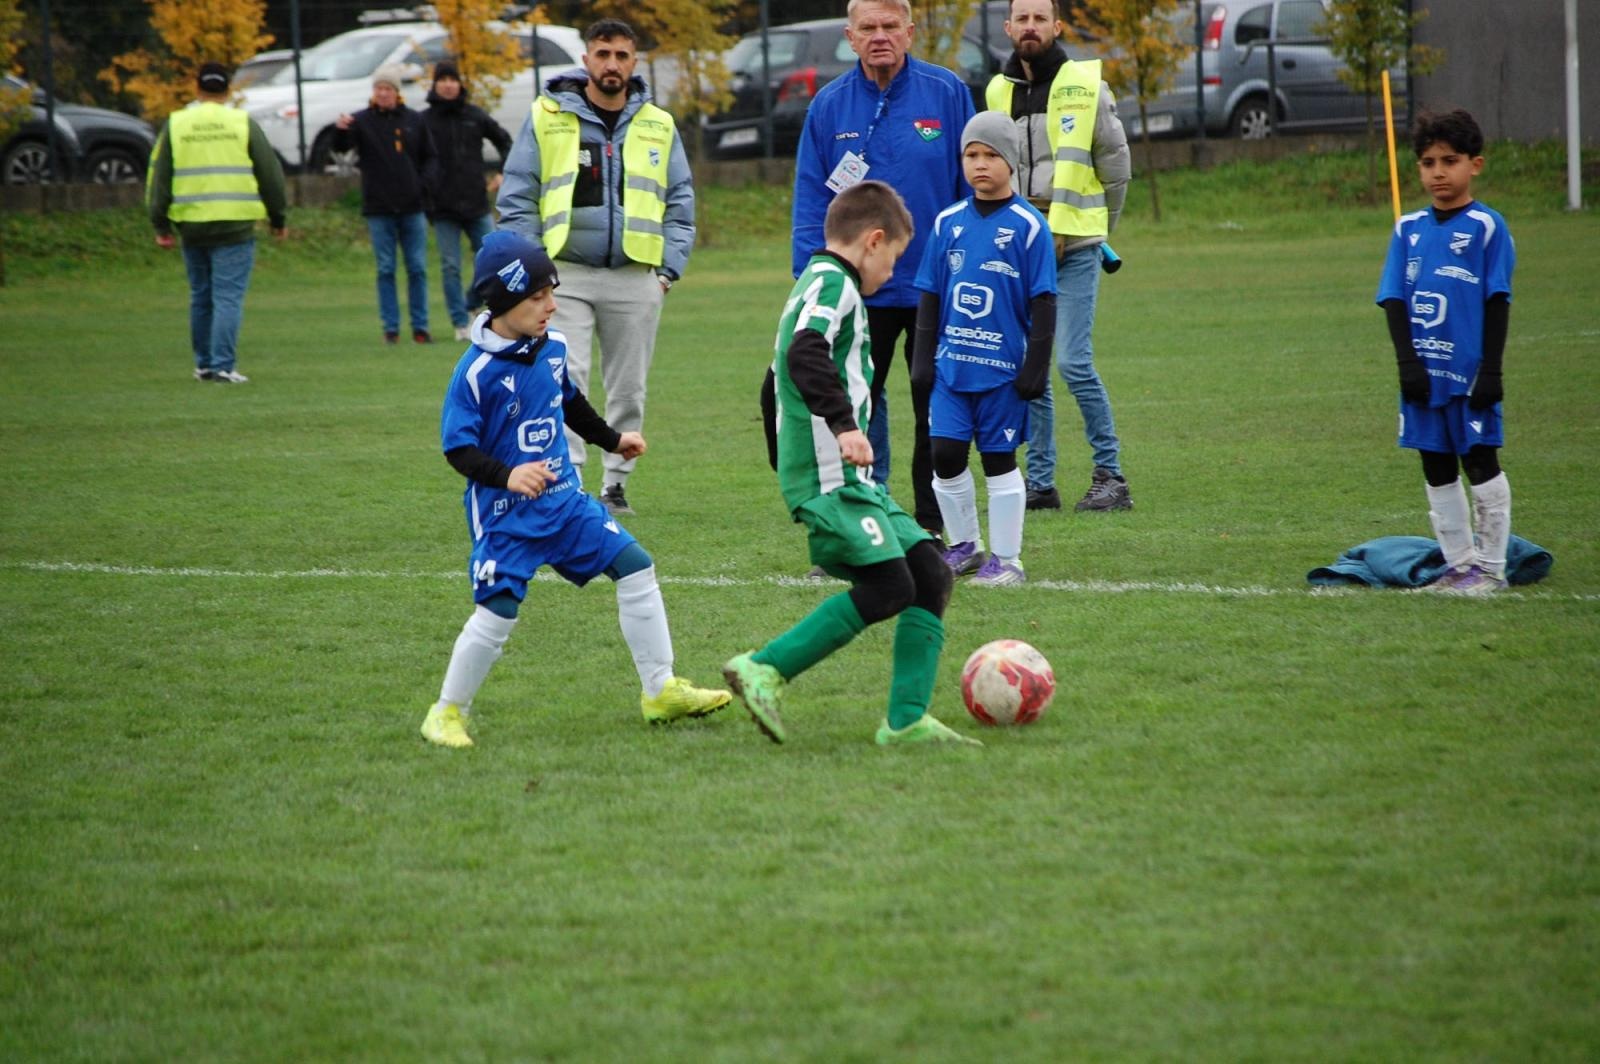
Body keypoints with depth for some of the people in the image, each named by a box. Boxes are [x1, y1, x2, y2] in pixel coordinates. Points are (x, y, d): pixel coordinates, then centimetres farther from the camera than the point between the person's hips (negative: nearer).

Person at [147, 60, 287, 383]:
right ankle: (224, 365, -12)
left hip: (191, 224, 3)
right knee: (228, 297, -4)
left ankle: (204, 364, 20)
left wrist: (160, 225, 10)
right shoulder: (243, 124, 1)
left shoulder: (175, 125, 6)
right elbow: (270, 174, 4)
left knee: (201, 297, 15)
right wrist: (279, 218, 15)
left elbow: (158, 178, 5)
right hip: (234, 225, -3)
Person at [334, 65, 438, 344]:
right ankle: (391, 328, 5)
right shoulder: (363, 120, -1)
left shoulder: (414, 121, 6)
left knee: (417, 269, 3)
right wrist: (340, 130, -38)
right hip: (379, 210, -2)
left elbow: (430, 157, 13)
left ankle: (420, 327, 9)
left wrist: (424, 182, -5)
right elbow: (340, 147, -16)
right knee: (385, 270, 1)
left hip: (412, 208, 2)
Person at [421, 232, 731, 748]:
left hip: (563, 498, 7)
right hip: (505, 513, -7)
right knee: (497, 612, -13)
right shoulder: (476, 371, -18)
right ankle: (447, 713, 8)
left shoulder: (552, 347, 2)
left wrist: (612, 439, 28)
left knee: (635, 568, 2)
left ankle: (660, 691, 12)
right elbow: (458, 448, -17)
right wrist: (507, 476, -32)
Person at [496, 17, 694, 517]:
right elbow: (517, 199, 3)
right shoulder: (546, 118, 2)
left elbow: (681, 203, 13)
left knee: (628, 389, 6)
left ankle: (616, 482, 16)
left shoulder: (659, 126, 10)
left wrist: (669, 268, 3)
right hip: (565, 276, -2)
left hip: (635, 280, 2)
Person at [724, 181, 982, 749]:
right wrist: (844, 424, -34)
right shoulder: (832, 284, -9)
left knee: (931, 574, 5)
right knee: (887, 586, -17)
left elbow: (784, 373, 31)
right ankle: (765, 670, -12)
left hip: (853, 480, 11)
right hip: (829, 475, -11)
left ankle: (906, 720, 3)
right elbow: (806, 355, -28)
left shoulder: (820, 285, 24)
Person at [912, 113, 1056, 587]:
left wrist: (1036, 367, -9)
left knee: (999, 460, 3)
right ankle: (964, 545, 21)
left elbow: (1043, 304, -5)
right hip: (951, 365, 4)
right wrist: (923, 359, 6)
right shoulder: (948, 223, 6)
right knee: (945, 456, 2)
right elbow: (930, 296, 11)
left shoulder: (1029, 226, -6)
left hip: (1003, 368, -4)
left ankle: (1006, 559, 14)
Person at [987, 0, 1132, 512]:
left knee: (1074, 363, -12)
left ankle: (1110, 476, -3)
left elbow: (1116, 162, 4)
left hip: (1073, 246, -5)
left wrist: (1098, 228, 11)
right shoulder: (999, 91, 10)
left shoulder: (1085, 85, -3)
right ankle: (1040, 483, 11)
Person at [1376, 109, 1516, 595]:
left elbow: (1498, 301, -7)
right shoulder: (1409, 229, 7)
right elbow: (1394, 299, 6)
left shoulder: (1486, 226, -5)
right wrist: (1407, 362, -6)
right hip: (1423, 372, 5)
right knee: (1437, 472, 10)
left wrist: (1491, 369, -12)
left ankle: (1491, 566, 8)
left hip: (1469, 372, -5)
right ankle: (1459, 563, 19)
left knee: (1481, 464, 0)